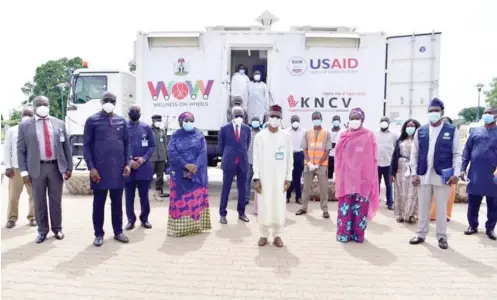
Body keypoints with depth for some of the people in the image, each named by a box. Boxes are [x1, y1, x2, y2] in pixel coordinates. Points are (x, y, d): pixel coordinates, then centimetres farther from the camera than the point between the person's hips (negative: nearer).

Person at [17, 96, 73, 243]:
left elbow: (66, 146, 7)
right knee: (39, 202, 8)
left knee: (56, 200, 10)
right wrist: (24, 171, -5)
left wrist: (69, 167, 3)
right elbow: (21, 150, 2)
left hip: (56, 167, 1)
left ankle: (57, 229, 24)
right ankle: (42, 230, 23)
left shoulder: (59, 124, 6)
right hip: (36, 168, 0)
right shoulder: (25, 126, 3)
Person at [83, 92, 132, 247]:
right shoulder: (92, 121, 0)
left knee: (117, 202, 10)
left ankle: (118, 231, 21)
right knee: (99, 203, 6)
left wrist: (128, 163, 1)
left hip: (118, 168, 3)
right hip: (99, 169, -3)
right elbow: (86, 145, -2)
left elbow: (127, 143, 11)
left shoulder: (121, 121, 9)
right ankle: (99, 234, 17)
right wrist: (91, 167, -9)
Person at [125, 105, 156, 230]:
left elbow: (152, 146, 4)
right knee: (129, 196, 6)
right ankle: (131, 220, 15)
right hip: (128, 167, 0)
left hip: (144, 167, 1)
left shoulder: (146, 127, 7)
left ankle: (144, 219, 18)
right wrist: (129, 161, -12)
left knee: (144, 195, 6)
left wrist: (144, 158, -11)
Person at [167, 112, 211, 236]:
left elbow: (203, 153, -5)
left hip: (197, 174, 1)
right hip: (180, 174, -1)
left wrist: (193, 168, -16)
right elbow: (172, 154, -8)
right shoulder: (175, 136, 3)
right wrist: (186, 165, -20)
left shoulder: (199, 135, 5)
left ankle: (195, 225, 13)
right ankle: (180, 226, 9)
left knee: (196, 199, 4)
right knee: (180, 199, 2)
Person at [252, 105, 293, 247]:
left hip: (280, 178, 1)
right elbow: (256, 158, 0)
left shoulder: (286, 136, 2)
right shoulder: (260, 136, 0)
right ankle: (264, 234, 16)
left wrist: (288, 178, 0)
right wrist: (256, 178, -6)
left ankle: (277, 235, 16)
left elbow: (290, 158, 5)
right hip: (264, 177, -1)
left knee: (279, 206, 3)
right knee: (264, 206, 2)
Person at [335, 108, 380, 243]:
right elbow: (338, 157, 9)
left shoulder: (369, 136, 1)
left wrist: (371, 177, -2)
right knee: (345, 206, 2)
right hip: (346, 177, 2)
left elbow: (373, 158, 1)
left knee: (361, 207, 3)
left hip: (363, 177, -1)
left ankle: (358, 234, 15)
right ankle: (343, 234, 12)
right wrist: (339, 174, 5)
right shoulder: (344, 136, 7)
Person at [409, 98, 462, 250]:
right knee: (423, 207, 10)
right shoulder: (420, 131, 7)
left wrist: (456, 173, -9)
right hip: (423, 175, 2)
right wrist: (414, 173, 0)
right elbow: (414, 154, 7)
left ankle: (442, 236, 19)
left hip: (442, 176, -2)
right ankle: (421, 234, 22)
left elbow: (457, 154, -1)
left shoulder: (452, 130, 1)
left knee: (441, 207, 7)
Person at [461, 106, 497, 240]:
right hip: (475, 174, 1)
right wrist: (463, 168, 0)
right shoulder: (475, 132, 9)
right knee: (473, 202, 7)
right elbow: (467, 151, 7)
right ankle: (473, 226, 20)